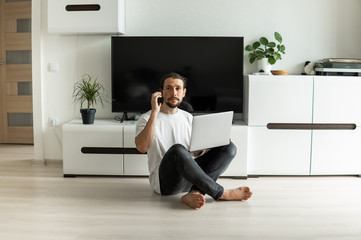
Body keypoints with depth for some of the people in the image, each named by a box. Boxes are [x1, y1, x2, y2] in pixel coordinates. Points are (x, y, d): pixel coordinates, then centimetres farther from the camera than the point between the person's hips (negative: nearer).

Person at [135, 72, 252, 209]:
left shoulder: (188, 117, 18)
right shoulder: (147, 119, 2)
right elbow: (142, 147, -18)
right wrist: (154, 112, -19)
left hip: (189, 175, 6)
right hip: (164, 180, -5)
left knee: (229, 147, -12)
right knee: (178, 150, -37)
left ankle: (193, 194, -30)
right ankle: (220, 193, -22)